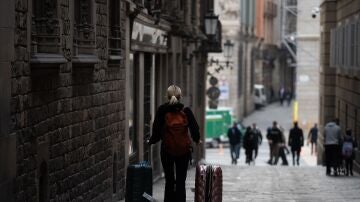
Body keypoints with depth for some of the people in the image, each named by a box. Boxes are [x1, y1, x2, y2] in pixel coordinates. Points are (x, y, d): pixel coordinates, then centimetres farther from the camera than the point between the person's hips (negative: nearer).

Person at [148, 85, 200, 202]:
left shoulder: (162, 110, -3)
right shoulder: (186, 111, -2)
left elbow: (156, 131, -3)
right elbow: (194, 128, 0)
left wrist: (151, 141, 16)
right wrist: (197, 140, 21)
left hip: (167, 150, 0)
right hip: (184, 150, 0)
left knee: (169, 181, 9)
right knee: (181, 181, 6)